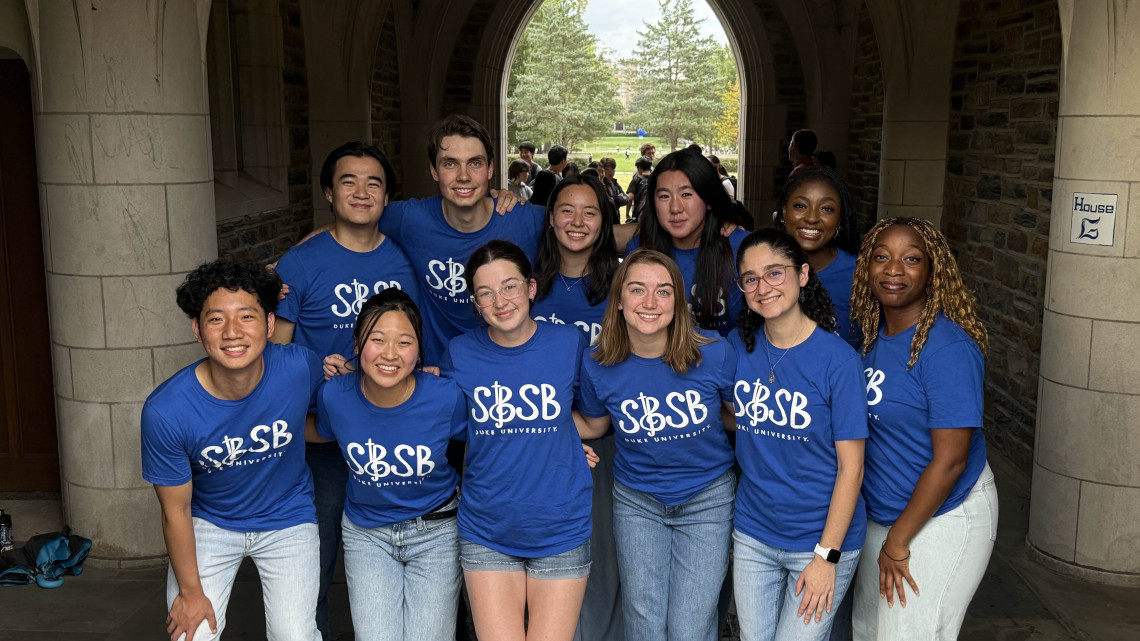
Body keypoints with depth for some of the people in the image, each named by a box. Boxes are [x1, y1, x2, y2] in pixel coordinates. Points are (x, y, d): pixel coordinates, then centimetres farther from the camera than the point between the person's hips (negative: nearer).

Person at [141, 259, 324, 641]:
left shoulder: (300, 367, -25)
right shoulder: (166, 410, -27)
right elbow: (176, 511, -13)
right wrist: (190, 591, -6)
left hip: (288, 520, 1)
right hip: (208, 524, 0)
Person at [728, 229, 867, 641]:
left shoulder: (837, 358, -15)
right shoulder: (739, 345, -3)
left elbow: (851, 468, -12)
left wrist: (827, 556, -14)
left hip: (821, 538, -4)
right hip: (753, 535, 4)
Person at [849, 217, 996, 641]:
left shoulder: (949, 348, -23)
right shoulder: (870, 334, 0)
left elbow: (949, 460, -22)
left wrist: (898, 542, -16)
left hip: (942, 519, -7)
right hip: (882, 513, 8)